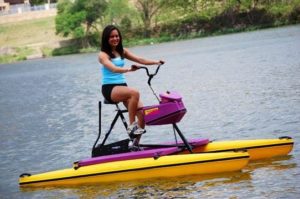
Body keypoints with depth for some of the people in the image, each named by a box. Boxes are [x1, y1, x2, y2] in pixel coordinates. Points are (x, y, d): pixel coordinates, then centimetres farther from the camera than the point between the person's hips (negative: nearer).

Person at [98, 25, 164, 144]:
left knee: (142, 113, -15)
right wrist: (129, 69, -40)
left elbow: (139, 60, 5)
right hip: (109, 89, -6)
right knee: (134, 93, -35)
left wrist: (156, 62, -11)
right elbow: (113, 68, -23)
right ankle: (131, 126, -26)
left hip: (122, 86, 6)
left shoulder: (122, 52, 15)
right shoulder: (103, 55, -4)